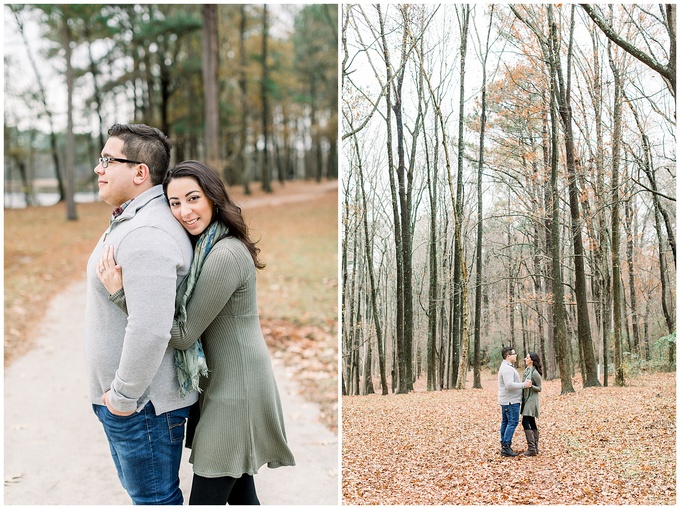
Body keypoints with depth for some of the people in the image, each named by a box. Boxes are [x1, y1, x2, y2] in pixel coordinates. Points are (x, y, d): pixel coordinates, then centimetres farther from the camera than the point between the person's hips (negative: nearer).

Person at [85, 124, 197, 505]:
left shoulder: (146, 235, -26)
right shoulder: (128, 222, 11)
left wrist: (124, 397, -23)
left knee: (154, 497, 5)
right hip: (118, 397, 11)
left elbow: (150, 330, -34)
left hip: (141, 404, -11)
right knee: (139, 489, 23)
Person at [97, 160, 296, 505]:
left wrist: (121, 293, -21)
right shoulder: (207, 245, 9)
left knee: (206, 497, -2)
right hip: (227, 383, 10)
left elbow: (184, 334, -20)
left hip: (235, 390, -10)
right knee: (240, 493, 18)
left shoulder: (224, 255, -22)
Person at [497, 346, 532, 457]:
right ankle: (506, 447, -12)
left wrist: (523, 383, 15)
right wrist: (524, 385, -22)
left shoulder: (506, 367, 17)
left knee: (505, 422, 12)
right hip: (511, 401, -11)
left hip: (506, 401, 11)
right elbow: (510, 385, -28)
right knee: (513, 422, -10)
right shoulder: (507, 369, -19)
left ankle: (504, 445, 16)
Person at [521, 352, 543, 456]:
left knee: (526, 423, -13)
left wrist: (531, 386, -27)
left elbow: (539, 388, -11)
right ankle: (535, 448, 14)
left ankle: (531, 449, -12)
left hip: (532, 400, -9)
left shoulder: (535, 373, -16)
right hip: (526, 399, 9)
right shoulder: (527, 370, 10)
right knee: (532, 424, 10)